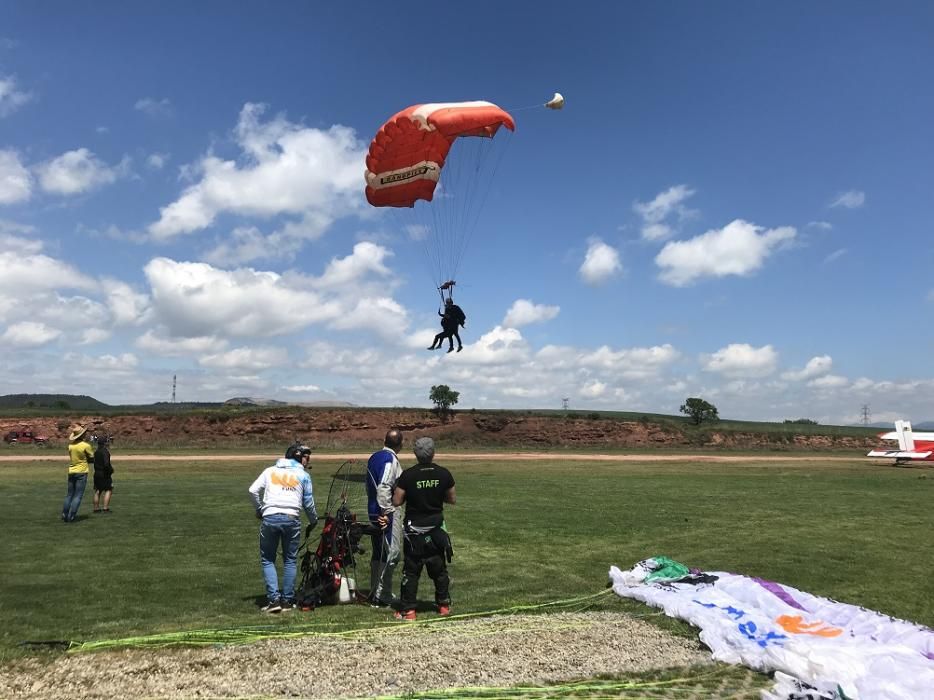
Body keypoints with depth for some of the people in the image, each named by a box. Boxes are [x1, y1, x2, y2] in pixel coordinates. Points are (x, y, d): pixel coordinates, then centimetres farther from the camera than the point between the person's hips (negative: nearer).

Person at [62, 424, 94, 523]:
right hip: (82, 472, -5)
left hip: (71, 471, 5)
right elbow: (92, 457, -5)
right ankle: (71, 516, -4)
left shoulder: (70, 445, 1)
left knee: (69, 495, 16)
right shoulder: (86, 445, -13)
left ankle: (64, 515, 15)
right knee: (78, 496, 0)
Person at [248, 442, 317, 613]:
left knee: (267, 560, 11)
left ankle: (273, 599, 1)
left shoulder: (270, 470, 14)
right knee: (290, 560, 12)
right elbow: (308, 502, 12)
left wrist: (259, 509, 19)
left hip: (270, 518, 1)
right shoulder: (303, 475, 11)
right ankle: (287, 600, 13)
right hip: (292, 519, 0)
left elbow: (253, 490, 5)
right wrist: (313, 520, 27)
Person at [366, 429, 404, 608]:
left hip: (373, 511, 9)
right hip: (388, 513, -9)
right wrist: (386, 512, -21)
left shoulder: (374, 457, 13)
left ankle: (374, 593, 25)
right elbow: (383, 487, -25)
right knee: (392, 553, -4)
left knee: (378, 553, 17)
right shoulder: (391, 459, -14)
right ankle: (382, 597, -2)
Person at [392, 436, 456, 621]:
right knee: (439, 569, 16)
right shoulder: (443, 474, -6)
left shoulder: (408, 475, -13)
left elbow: (396, 501, -11)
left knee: (411, 571, 5)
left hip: (414, 531, -2)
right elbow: (453, 499, 3)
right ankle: (444, 605, 26)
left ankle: (408, 610, 6)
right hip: (436, 529, 2)